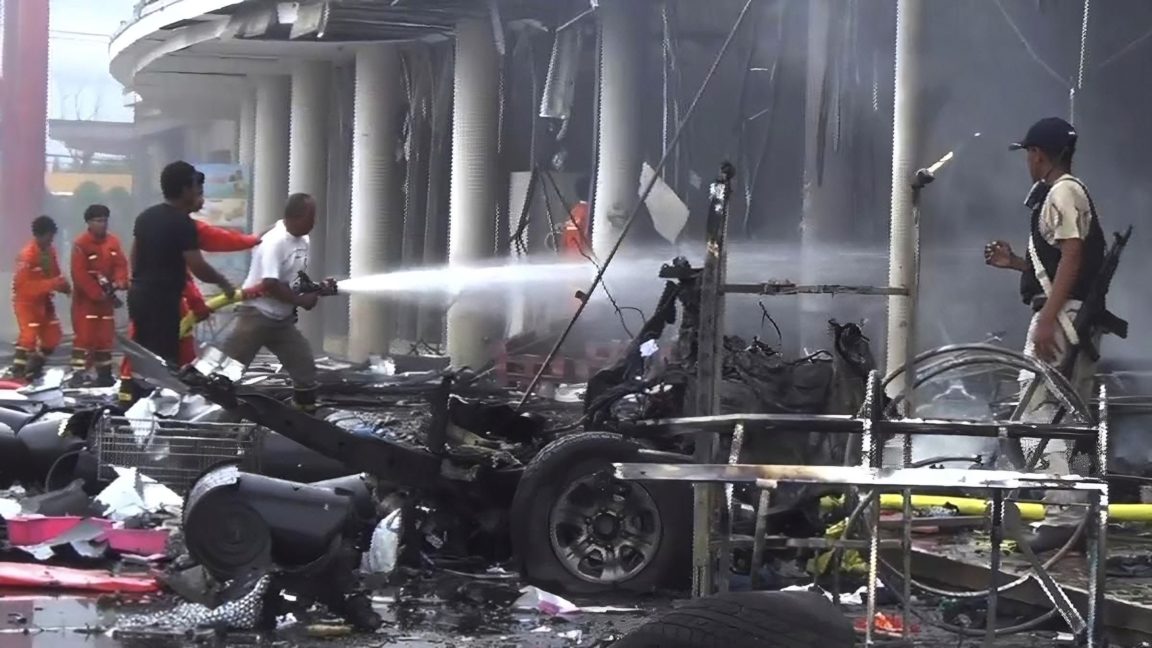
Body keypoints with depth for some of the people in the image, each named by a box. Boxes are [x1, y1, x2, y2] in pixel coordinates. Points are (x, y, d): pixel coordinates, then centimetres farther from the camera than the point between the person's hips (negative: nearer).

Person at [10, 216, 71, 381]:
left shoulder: (50, 251, 0)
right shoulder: (27, 255, -25)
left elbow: (54, 275, 11)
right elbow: (24, 285, -29)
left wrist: (63, 285, -12)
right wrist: (52, 284, -34)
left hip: (43, 300, 8)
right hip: (26, 300, -8)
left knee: (52, 336, 11)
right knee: (29, 336, -20)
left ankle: (33, 368, 29)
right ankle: (18, 373, -12)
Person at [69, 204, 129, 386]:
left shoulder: (113, 242, 4)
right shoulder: (81, 244, -15)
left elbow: (120, 264, 3)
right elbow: (80, 274, -20)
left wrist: (119, 282, -18)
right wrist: (97, 293, -21)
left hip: (106, 297, 6)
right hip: (85, 298, -6)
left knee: (106, 336, 10)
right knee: (84, 336, -10)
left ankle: (104, 373, 18)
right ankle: (78, 373, -9)